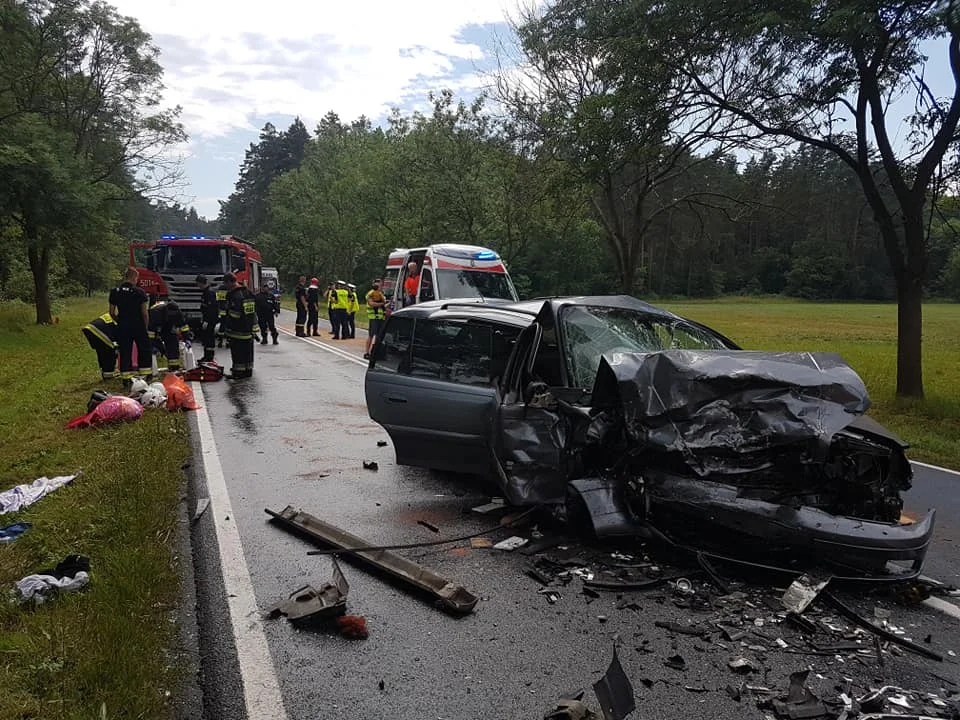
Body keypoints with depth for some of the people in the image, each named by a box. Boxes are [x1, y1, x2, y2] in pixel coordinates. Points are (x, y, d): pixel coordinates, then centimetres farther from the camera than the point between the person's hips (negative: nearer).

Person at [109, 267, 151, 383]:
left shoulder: (114, 292, 1)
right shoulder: (139, 292, -8)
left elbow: (112, 312, 4)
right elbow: (144, 313, -8)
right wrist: (146, 326, 3)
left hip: (123, 327, 3)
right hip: (138, 326, -3)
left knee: (124, 352, 8)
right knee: (144, 349, 12)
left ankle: (126, 377, 9)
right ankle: (146, 373, 13)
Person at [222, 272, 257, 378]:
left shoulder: (233, 295, -17)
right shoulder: (249, 293, 10)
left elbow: (231, 315, -20)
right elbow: (254, 312, 15)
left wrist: (227, 330, -13)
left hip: (237, 331, -8)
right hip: (249, 329, 8)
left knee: (238, 351, -1)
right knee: (248, 350, 15)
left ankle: (238, 371, 2)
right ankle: (248, 370, 23)